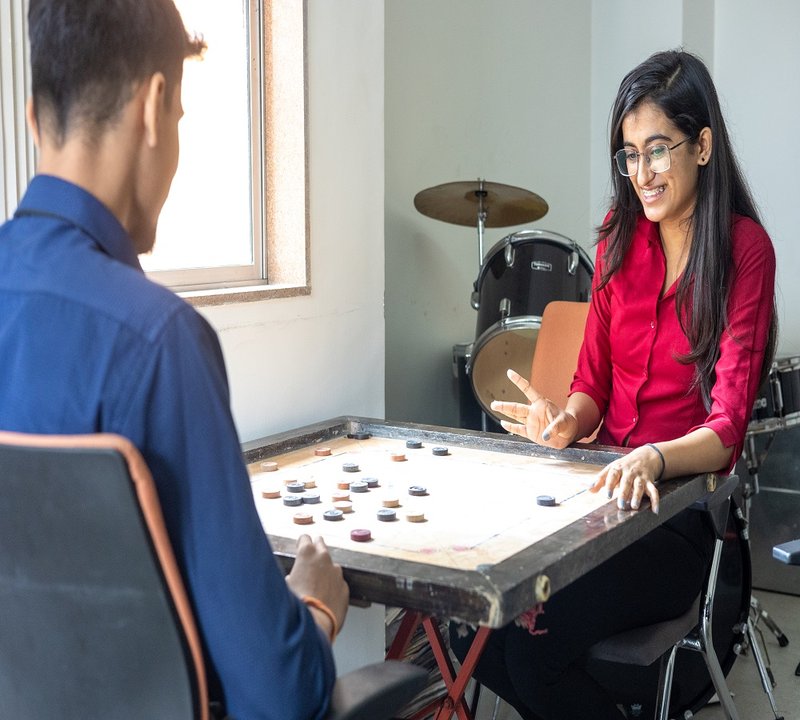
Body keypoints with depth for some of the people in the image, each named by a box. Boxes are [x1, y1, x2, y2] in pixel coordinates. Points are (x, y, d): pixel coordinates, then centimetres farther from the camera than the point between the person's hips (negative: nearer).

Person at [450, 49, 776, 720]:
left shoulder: (743, 249, -8)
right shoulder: (620, 237, 9)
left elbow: (727, 426, -15)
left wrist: (655, 459, -35)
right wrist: (566, 422, -11)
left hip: (685, 507, -5)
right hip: (606, 486, 5)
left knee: (531, 640, -25)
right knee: (470, 622, -16)